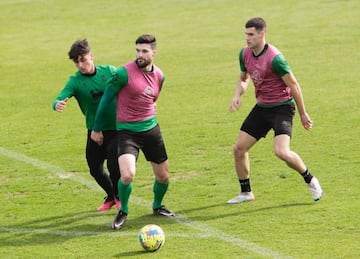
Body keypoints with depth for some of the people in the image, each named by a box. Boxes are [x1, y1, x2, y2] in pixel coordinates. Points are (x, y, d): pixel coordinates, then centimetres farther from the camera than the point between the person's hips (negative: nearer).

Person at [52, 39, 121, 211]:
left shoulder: (109, 71, -6)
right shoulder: (75, 81, -10)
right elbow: (60, 99, -26)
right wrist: (57, 105, -50)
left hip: (116, 128, -2)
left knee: (114, 165, -15)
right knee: (95, 170, 9)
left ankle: (118, 196, 15)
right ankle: (111, 196, 38)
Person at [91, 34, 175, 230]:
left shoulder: (159, 76, 3)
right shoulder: (125, 73, -15)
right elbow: (106, 98, -6)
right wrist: (96, 129, 0)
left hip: (151, 128, 5)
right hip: (127, 131, -5)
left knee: (163, 175, 11)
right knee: (127, 175, -22)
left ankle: (157, 206, 41)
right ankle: (123, 212, 5)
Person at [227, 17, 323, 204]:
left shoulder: (274, 58, -23)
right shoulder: (244, 54, 0)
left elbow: (294, 85, -16)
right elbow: (243, 79, 18)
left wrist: (303, 114, -10)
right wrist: (237, 95, -3)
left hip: (282, 107, -7)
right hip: (261, 108, 7)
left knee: (281, 152, -23)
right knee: (239, 148, 2)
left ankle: (310, 181, 2)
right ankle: (246, 193, 19)